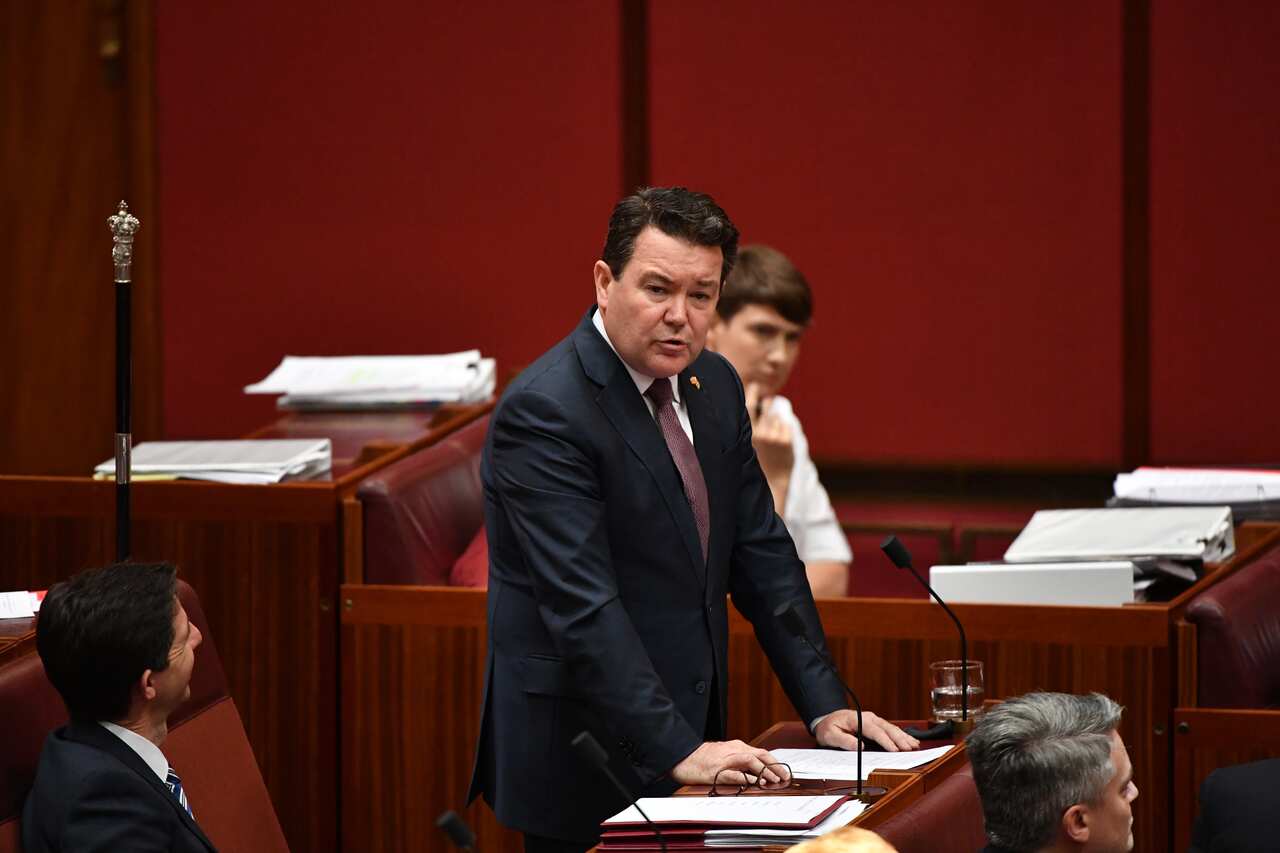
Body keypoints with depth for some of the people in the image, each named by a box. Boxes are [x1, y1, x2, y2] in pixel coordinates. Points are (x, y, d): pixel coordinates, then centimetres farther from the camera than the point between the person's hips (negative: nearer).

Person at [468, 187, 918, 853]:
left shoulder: (714, 387, 8)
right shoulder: (543, 412, -18)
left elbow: (761, 554, 12)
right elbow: (583, 606, -24)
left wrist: (825, 707, 2)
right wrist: (678, 752, -29)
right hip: (582, 766, -7)